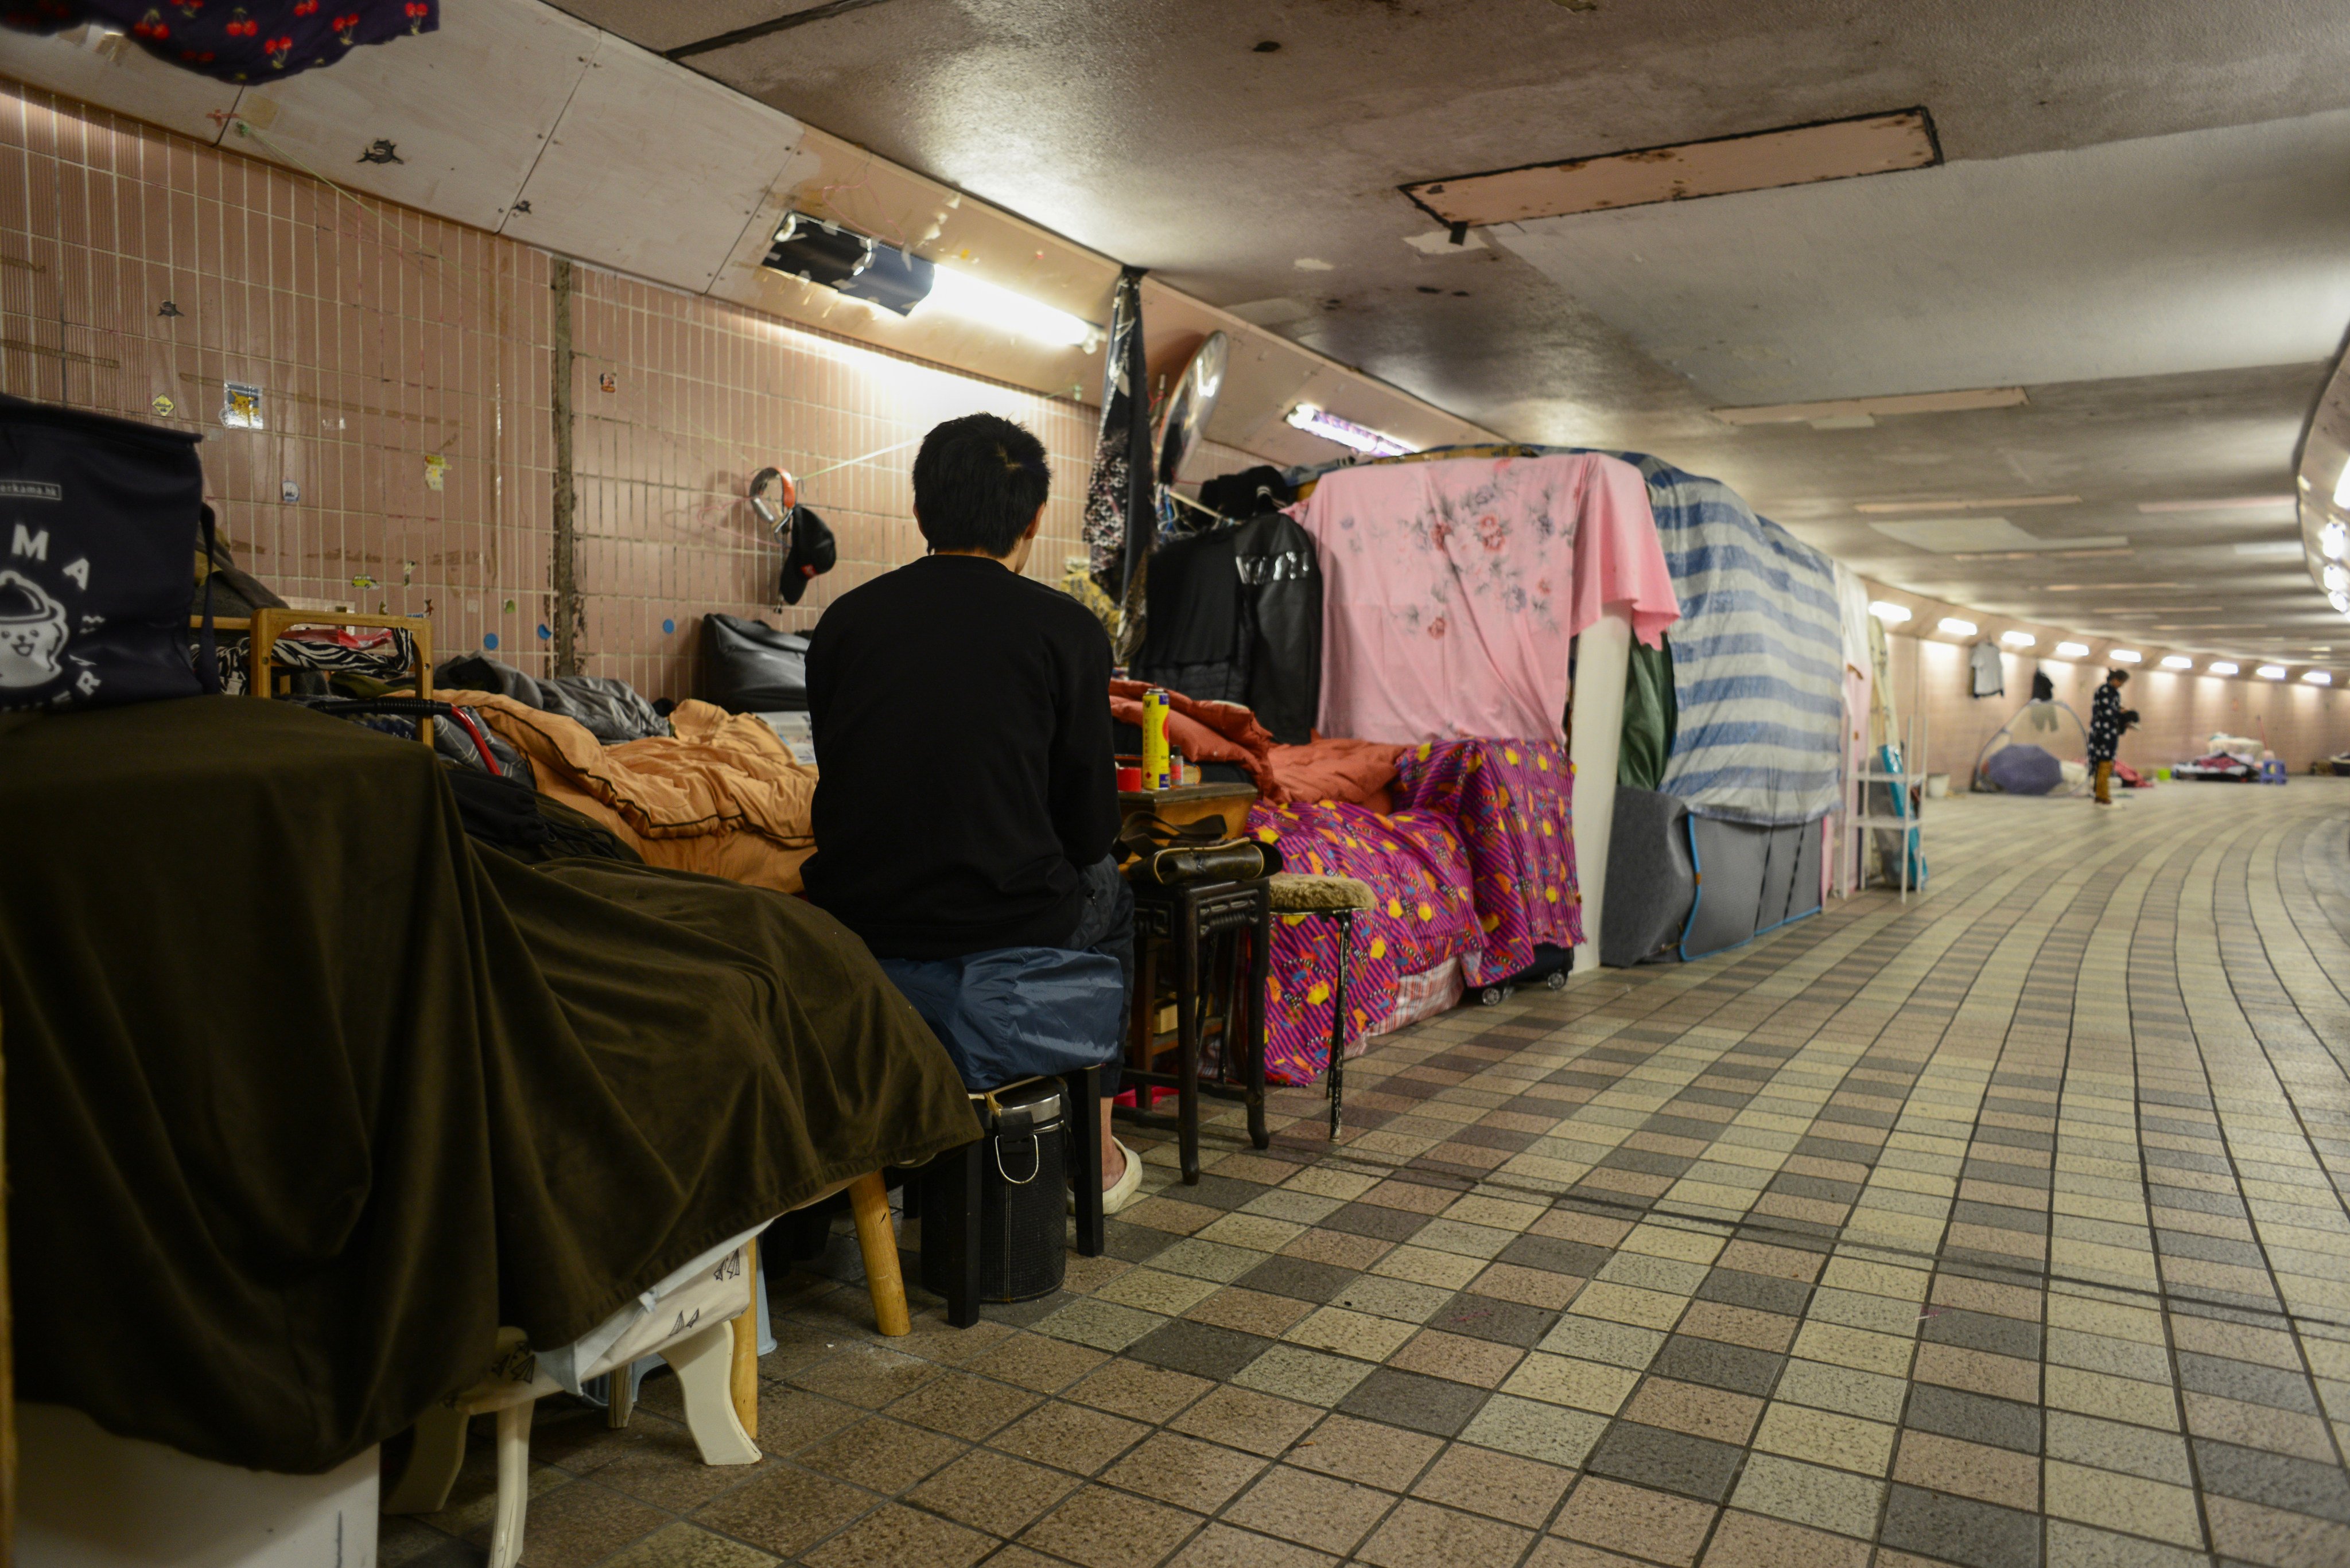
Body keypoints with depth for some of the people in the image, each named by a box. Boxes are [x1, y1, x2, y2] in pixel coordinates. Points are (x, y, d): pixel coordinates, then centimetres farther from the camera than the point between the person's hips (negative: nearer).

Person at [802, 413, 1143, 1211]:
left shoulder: (844, 618, 6)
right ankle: (1094, 1149, 35)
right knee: (1106, 890, 29)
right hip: (1008, 934, -4)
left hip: (852, 932, 4)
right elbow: (1089, 821, 0)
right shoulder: (1067, 628, -4)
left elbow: (843, 781, 15)